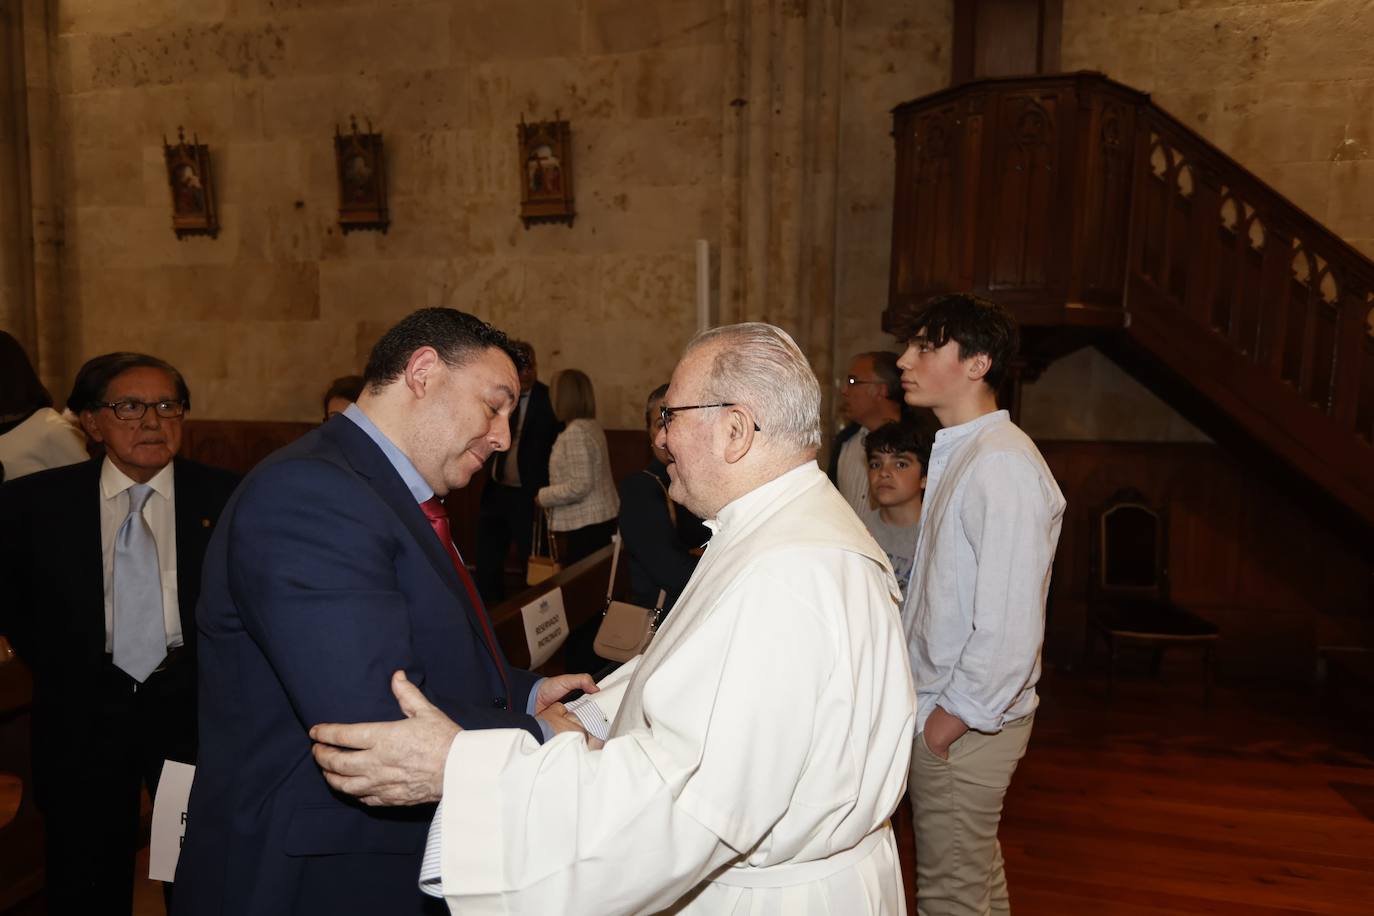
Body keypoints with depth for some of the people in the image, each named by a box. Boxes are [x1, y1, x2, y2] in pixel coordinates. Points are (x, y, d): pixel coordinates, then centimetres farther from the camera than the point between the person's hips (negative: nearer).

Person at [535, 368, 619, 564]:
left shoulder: (575, 432, -18)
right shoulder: (593, 426, 10)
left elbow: (580, 486, -22)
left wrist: (544, 496, -9)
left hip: (583, 526, -9)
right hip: (601, 519, 9)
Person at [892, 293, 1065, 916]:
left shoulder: (1002, 465, -22)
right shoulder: (958, 454, 9)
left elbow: (1010, 627, -25)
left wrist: (953, 718, -16)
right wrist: (941, 709, 11)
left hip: (964, 726, -9)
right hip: (942, 708, 9)